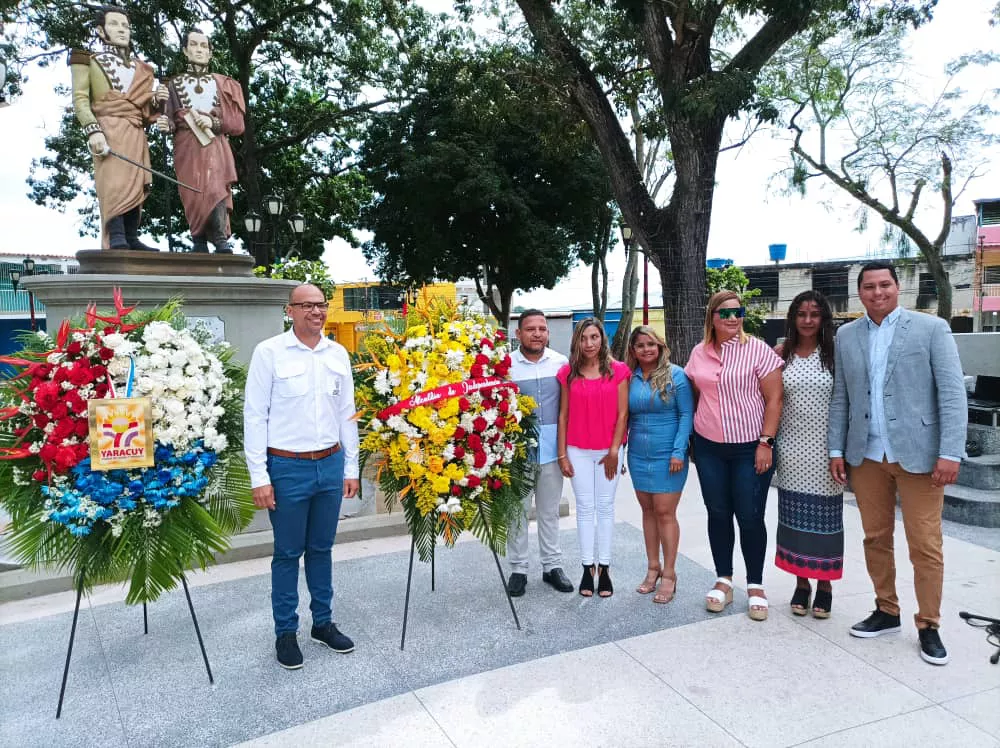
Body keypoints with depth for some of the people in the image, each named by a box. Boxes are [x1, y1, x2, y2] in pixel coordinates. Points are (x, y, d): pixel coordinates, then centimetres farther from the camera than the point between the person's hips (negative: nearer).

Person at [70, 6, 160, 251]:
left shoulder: (140, 69, 26)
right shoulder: (90, 61, 12)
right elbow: (80, 99, 0)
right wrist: (93, 130, -16)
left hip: (135, 133, 5)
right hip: (109, 131, -5)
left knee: (135, 185, -1)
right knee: (115, 183, -19)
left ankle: (131, 240, 1)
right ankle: (118, 242, -28)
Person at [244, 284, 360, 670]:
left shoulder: (338, 354, 6)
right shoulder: (269, 352, -7)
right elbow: (254, 416, -8)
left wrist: (350, 468, 9)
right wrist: (259, 476, -11)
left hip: (330, 465, 4)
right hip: (287, 467, -4)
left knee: (322, 548, 15)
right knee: (287, 553, 8)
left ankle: (323, 622, 30)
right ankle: (285, 632, 23)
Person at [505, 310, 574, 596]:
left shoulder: (561, 363, 3)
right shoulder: (506, 364, -4)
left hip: (551, 447, 2)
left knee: (549, 510, 13)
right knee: (517, 510, 7)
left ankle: (552, 565, 25)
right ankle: (518, 569, 19)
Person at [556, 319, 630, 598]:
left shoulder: (618, 370, -2)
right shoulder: (568, 373, 2)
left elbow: (622, 414, -3)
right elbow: (563, 415, 3)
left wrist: (614, 451, -6)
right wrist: (562, 454, 0)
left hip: (609, 451, -1)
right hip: (578, 451, 1)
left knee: (605, 507, 7)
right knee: (585, 507, 7)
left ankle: (604, 567, 15)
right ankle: (587, 567, 14)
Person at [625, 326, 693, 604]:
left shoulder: (675, 375, -6)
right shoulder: (629, 378, 5)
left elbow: (687, 414, -7)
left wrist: (679, 451, -14)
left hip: (666, 456, -4)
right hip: (638, 455, 4)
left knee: (665, 513, -2)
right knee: (648, 510, 12)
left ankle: (669, 574, 10)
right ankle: (653, 568, 24)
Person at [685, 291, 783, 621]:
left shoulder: (757, 349, -8)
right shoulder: (699, 352, 4)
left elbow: (774, 399, -8)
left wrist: (765, 442, -13)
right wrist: (696, 429, 10)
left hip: (750, 447, -3)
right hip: (709, 447, 4)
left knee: (750, 517, 2)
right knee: (718, 514, 10)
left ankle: (755, 586, 19)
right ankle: (723, 580, 24)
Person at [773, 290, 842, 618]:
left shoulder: (835, 353, -2)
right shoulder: (781, 353, 3)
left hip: (826, 450, -2)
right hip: (792, 449, 2)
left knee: (824, 517, 6)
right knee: (794, 517, 8)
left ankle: (824, 584, 21)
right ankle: (801, 582, 22)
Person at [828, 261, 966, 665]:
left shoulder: (931, 328, -2)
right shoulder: (846, 335, 8)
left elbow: (952, 394, -7)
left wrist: (950, 453, -13)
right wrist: (836, 450, 7)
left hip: (917, 454, -3)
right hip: (866, 456, 4)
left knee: (925, 547, 2)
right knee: (876, 538, 12)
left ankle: (928, 626, 18)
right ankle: (886, 612, 28)